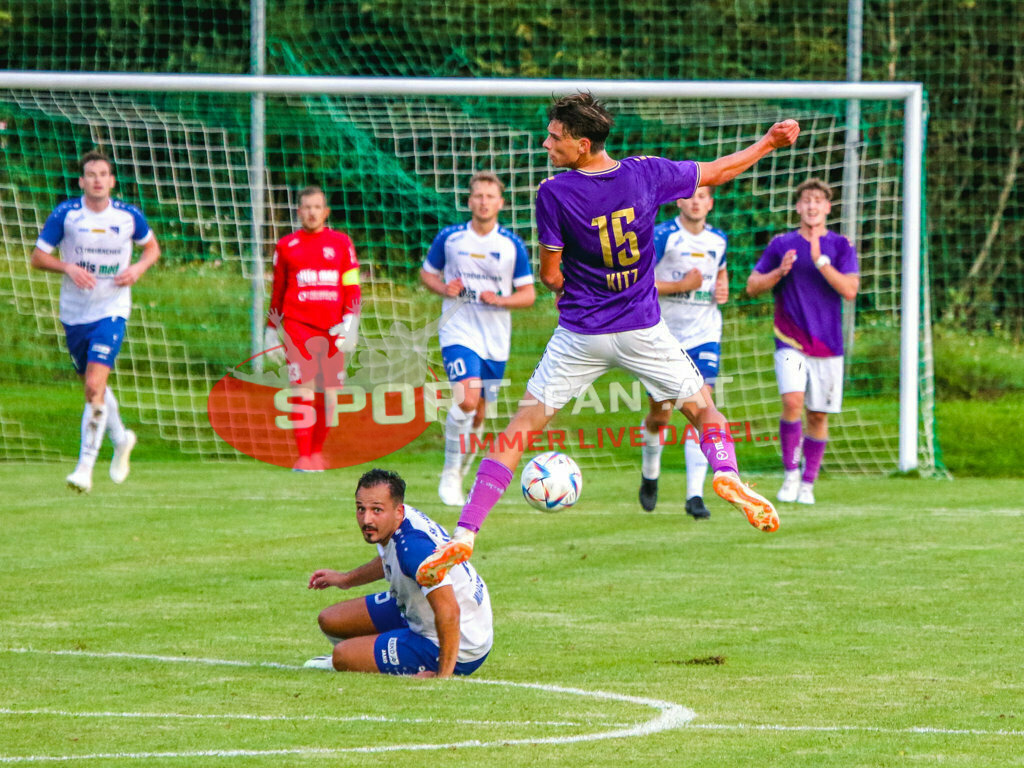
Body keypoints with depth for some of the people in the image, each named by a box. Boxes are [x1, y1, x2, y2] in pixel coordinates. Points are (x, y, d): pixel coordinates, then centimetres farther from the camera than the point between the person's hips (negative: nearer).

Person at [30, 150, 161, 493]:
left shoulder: (129, 216, -4)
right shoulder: (65, 214, -7)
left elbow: (152, 246, 14)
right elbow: (38, 257, -2)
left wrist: (139, 267, -7)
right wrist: (68, 267, -20)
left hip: (111, 310, -2)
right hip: (74, 311, 2)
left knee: (95, 385, -17)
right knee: (92, 385, 15)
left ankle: (85, 465, -15)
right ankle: (121, 439, 44)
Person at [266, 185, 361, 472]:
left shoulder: (341, 243, 9)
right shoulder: (286, 246, 9)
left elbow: (352, 287, 7)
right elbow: (277, 293, 15)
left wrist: (350, 324, -6)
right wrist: (271, 333, 13)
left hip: (333, 329, 1)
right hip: (298, 327, -1)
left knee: (329, 393, 1)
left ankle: (317, 451, 16)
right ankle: (303, 456, -12)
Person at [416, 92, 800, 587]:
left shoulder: (554, 194, -15)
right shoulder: (647, 174, -6)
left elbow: (550, 275, -7)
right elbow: (717, 172, 9)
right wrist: (769, 142, 23)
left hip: (579, 337, -2)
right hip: (643, 330, 2)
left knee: (522, 426, 4)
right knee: (702, 407, 18)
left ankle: (464, 534, -3)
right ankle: (726, 472, -14)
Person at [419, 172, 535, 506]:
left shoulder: (512, 245, 1)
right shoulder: (450, 237, 0)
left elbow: (528, 294, 5)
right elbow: (426, 272, 14)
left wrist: (500, 300, -15)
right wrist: (444, 289, -8)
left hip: (495, 340, 3)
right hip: (459, 332, -3)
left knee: (477, 414, 8)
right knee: (467, 398, -24)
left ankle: (458, 472, 27)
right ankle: (450, 475, -12)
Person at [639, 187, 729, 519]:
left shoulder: (718, 239, 7)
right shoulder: (663, 236, -9)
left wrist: (723, 288, 6)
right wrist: (681, 285, -19)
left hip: (704, 336, 2)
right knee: (660, 414, 7)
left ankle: (695, 495, -16)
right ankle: (650, 474, 37)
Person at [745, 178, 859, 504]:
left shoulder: (841, 246, 2)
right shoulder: (782, 245, 5)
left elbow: (850, 290, -10)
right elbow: (752, 285, 7)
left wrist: (820, 260, -19)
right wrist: (779, 272, -12)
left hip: (827, 344, 1)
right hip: (790, 342, -1)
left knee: (818, 415, 4)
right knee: (793, 400, -21)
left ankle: (807, 483, 17)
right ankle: (790, 472, -7)